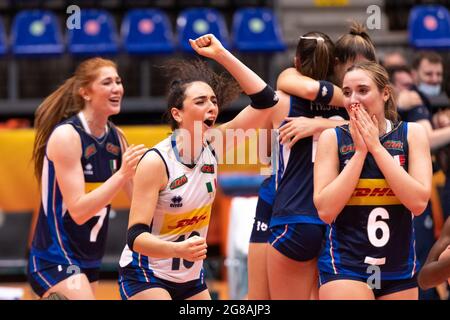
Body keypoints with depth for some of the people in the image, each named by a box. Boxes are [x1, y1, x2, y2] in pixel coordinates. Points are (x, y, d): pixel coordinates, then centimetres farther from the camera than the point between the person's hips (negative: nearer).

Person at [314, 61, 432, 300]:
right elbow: (325, 210, -12)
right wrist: (359, 151, -13)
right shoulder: (332, 138, -3)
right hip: (344, 266, -2)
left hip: (399, 269, 2)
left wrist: (376, 147, -12)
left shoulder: (411, 134, 0)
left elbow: (418, 202, -12)